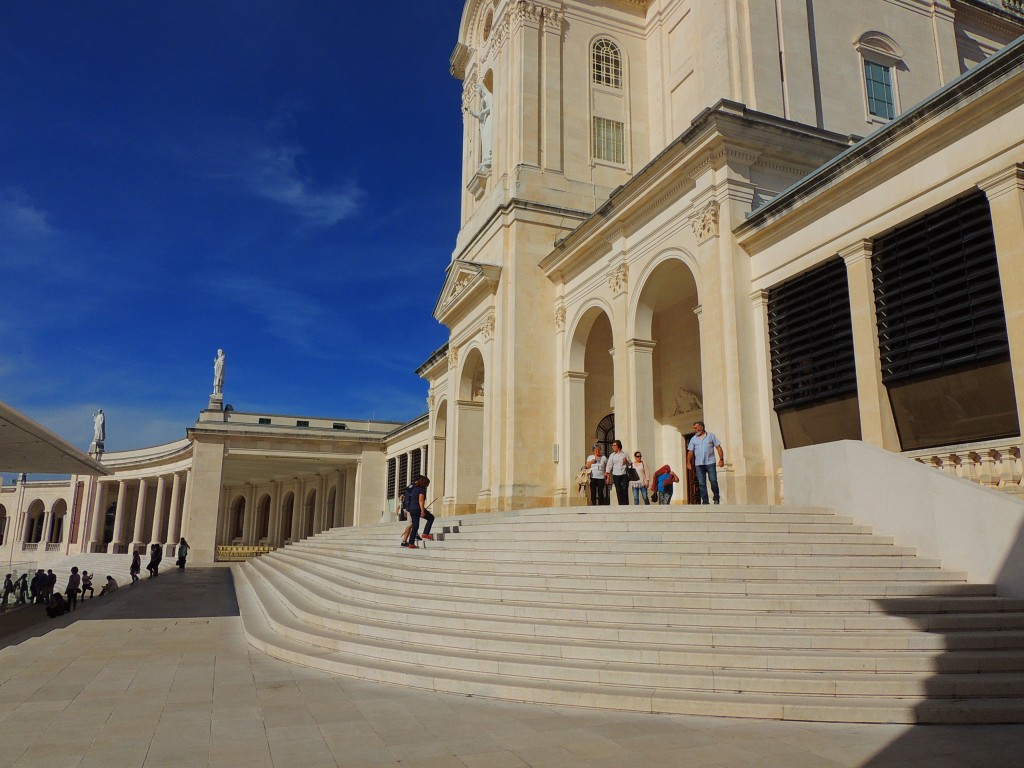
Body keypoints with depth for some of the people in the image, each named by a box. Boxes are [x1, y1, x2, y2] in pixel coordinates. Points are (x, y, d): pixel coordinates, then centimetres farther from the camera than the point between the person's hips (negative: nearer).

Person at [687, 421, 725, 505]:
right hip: (699, 464, 2)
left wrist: (721, 459, -7)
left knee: (713, 481, -7)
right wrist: (688, 462, -5)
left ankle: (716, 498, 14)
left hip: (710, 462, -2)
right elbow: (690, 451, 7)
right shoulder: (693, 439, 13)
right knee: (701, 484, 0)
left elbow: (718, 447, 4)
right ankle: (705, 502, 4)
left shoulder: (711, 436, 7)